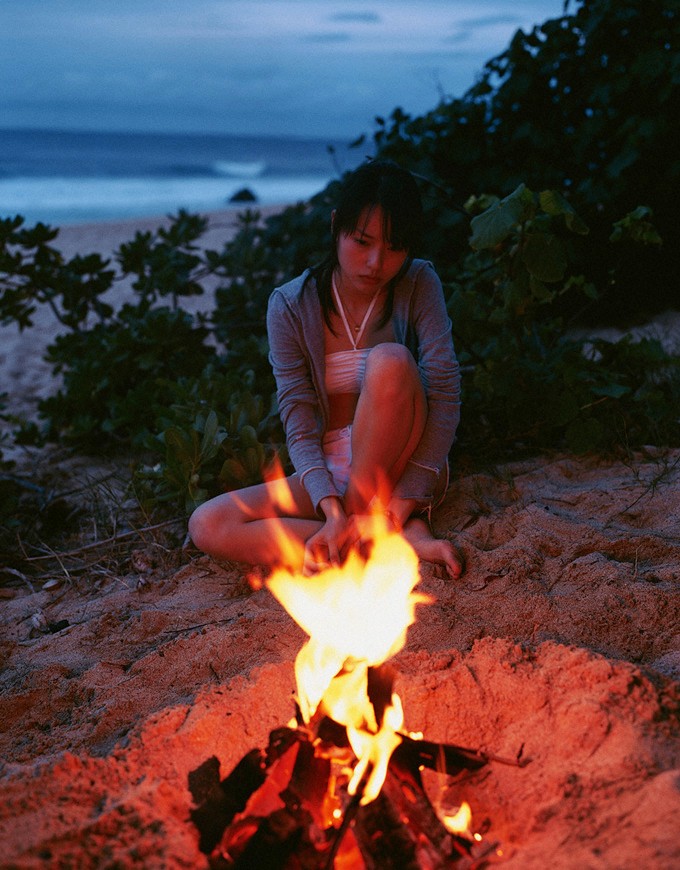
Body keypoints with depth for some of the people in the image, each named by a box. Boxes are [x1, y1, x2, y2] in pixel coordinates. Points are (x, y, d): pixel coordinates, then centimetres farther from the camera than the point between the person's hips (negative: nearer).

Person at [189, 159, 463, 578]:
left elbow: (446, 394, -15)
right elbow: (300, 427, -11)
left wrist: (403, 502, -26)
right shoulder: (291, 306, -5)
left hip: (405, 467, -2)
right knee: (207, 525, -21)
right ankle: (407, 535, -27)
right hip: (330, 476, 2)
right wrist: (332, 510, -29)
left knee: (391, 361, -29)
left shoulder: (418, 284, -6)